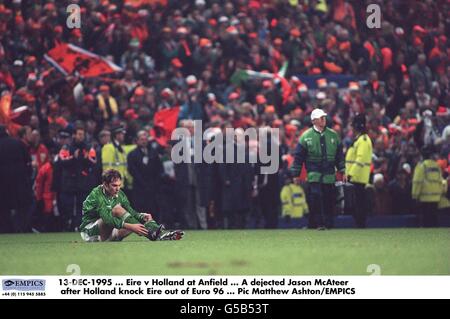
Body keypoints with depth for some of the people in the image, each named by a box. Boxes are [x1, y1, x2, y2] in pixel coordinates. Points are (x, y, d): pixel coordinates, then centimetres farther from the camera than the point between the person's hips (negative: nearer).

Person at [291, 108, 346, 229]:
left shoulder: (333, 135, 10)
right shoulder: (306, 136, 1)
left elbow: (339, 155, 16)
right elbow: (298, 156, 4)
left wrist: (342, 171, 12)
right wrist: (295, 175, 1)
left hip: (329, 174, 3)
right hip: (314, 174, -3)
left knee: (329, 200, 2)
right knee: (316, 198, -12)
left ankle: (328, 223, 9)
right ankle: (318, 223, -9)